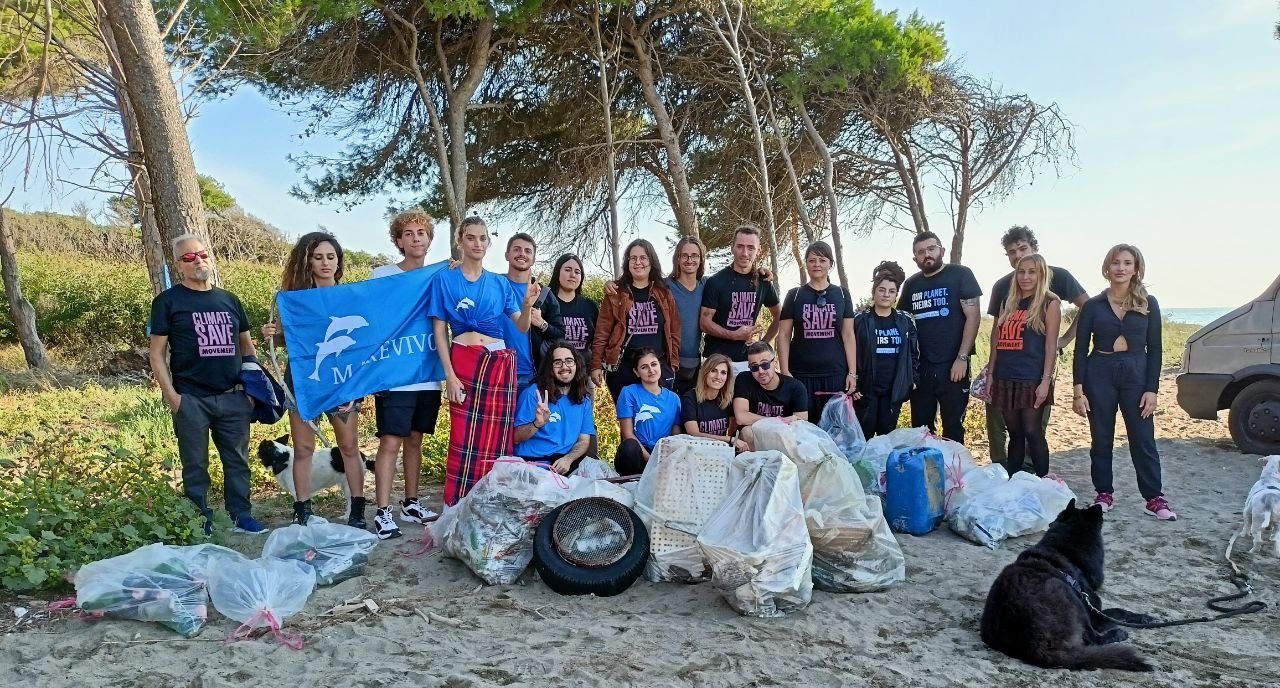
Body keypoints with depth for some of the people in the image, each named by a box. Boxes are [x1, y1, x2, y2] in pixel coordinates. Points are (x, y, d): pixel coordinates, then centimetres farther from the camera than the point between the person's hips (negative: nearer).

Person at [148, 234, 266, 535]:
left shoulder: (229, 300, 13)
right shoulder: (168, 301, 1)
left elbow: (246, 346, 19)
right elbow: (157, 352, -1)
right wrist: (171, 394, -9)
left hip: (233, 397, 4)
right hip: (191, 399, -3)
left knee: (237, 460, 8)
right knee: (195, 464, 5)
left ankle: (241, 516, 18)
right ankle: (200, 521, 16)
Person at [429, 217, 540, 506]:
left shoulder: (500, 283, 12)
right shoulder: (445, 279, 4)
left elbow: (522, 327, 6)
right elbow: (440, 330, 0)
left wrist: (528, 305, -15)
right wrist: (449, 374, -10)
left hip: (501, 364, 3)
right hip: (465, 362, -3)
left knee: (497, 441, 4)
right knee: (465, 441, -6)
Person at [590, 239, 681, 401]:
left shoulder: (664, 295, 9)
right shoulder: (616, 294, 2)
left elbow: (674, 331, 10)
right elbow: (602, 332, -1)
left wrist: (673, 363, 4)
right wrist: (596, 366, -6)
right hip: (623, 367, -1)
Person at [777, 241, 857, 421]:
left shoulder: (842, 294, 9)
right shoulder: (795, 295, 6)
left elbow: (848, 335, 7)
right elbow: (784, 335, 4)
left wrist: (852, 372, 1)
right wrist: (784, 372, -5)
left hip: (835, 374, 1)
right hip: (801, 374, -1)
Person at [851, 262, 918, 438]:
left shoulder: (906, 321, 6)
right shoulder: (860, 320, -2)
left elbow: (914, 354, 12)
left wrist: (913, 380, 4)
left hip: (894, 390, 2)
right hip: (865, 390, -2)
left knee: (887, 435, 7)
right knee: (864, 437, 1)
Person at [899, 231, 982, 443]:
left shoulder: (960, 275, -2)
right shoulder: (911, 284, 11)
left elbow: (973, 316, -7)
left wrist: (962, 358, -14)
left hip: (952, 366, -4)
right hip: (920, 368, 4)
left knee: (953, 429, 2)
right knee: (920, 428, 10)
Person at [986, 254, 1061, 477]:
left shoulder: (1049, 303, 0)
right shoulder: (1008, 303, 14)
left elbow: (1051, 345, -6)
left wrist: (1046, 381, -12)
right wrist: (990, 373, 10)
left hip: (1032, 380, -5)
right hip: (1005, 379, 5)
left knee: (1033, 433, -4)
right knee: (1014, 434, 10)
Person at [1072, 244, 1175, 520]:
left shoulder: (1148, 304, 4)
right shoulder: (1093, 306, 3)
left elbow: (1154, 349, 4)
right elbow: (1081, 350, 2)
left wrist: (1152, 389, -4)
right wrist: (1079, 390, -5)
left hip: (1135, 374, 0)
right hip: (1099, 374, 0)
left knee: (1143, 440, 0)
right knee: (1101, 440, 6)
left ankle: (1155, 498, 9)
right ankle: (1104, 494, 18)